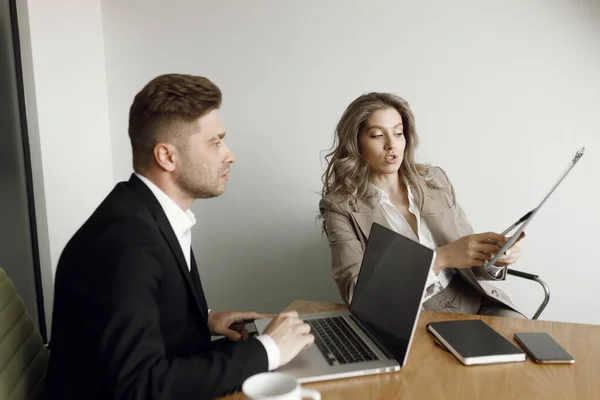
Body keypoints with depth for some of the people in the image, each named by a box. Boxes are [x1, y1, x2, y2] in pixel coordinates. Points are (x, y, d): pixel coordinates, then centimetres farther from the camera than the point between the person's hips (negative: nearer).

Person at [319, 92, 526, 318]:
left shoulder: (435, 180, 6)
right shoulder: (340, 206, -6)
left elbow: (468, 260, 10)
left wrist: (493, 256, -14)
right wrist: (441, 258, -24)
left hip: (474, 300, 4)